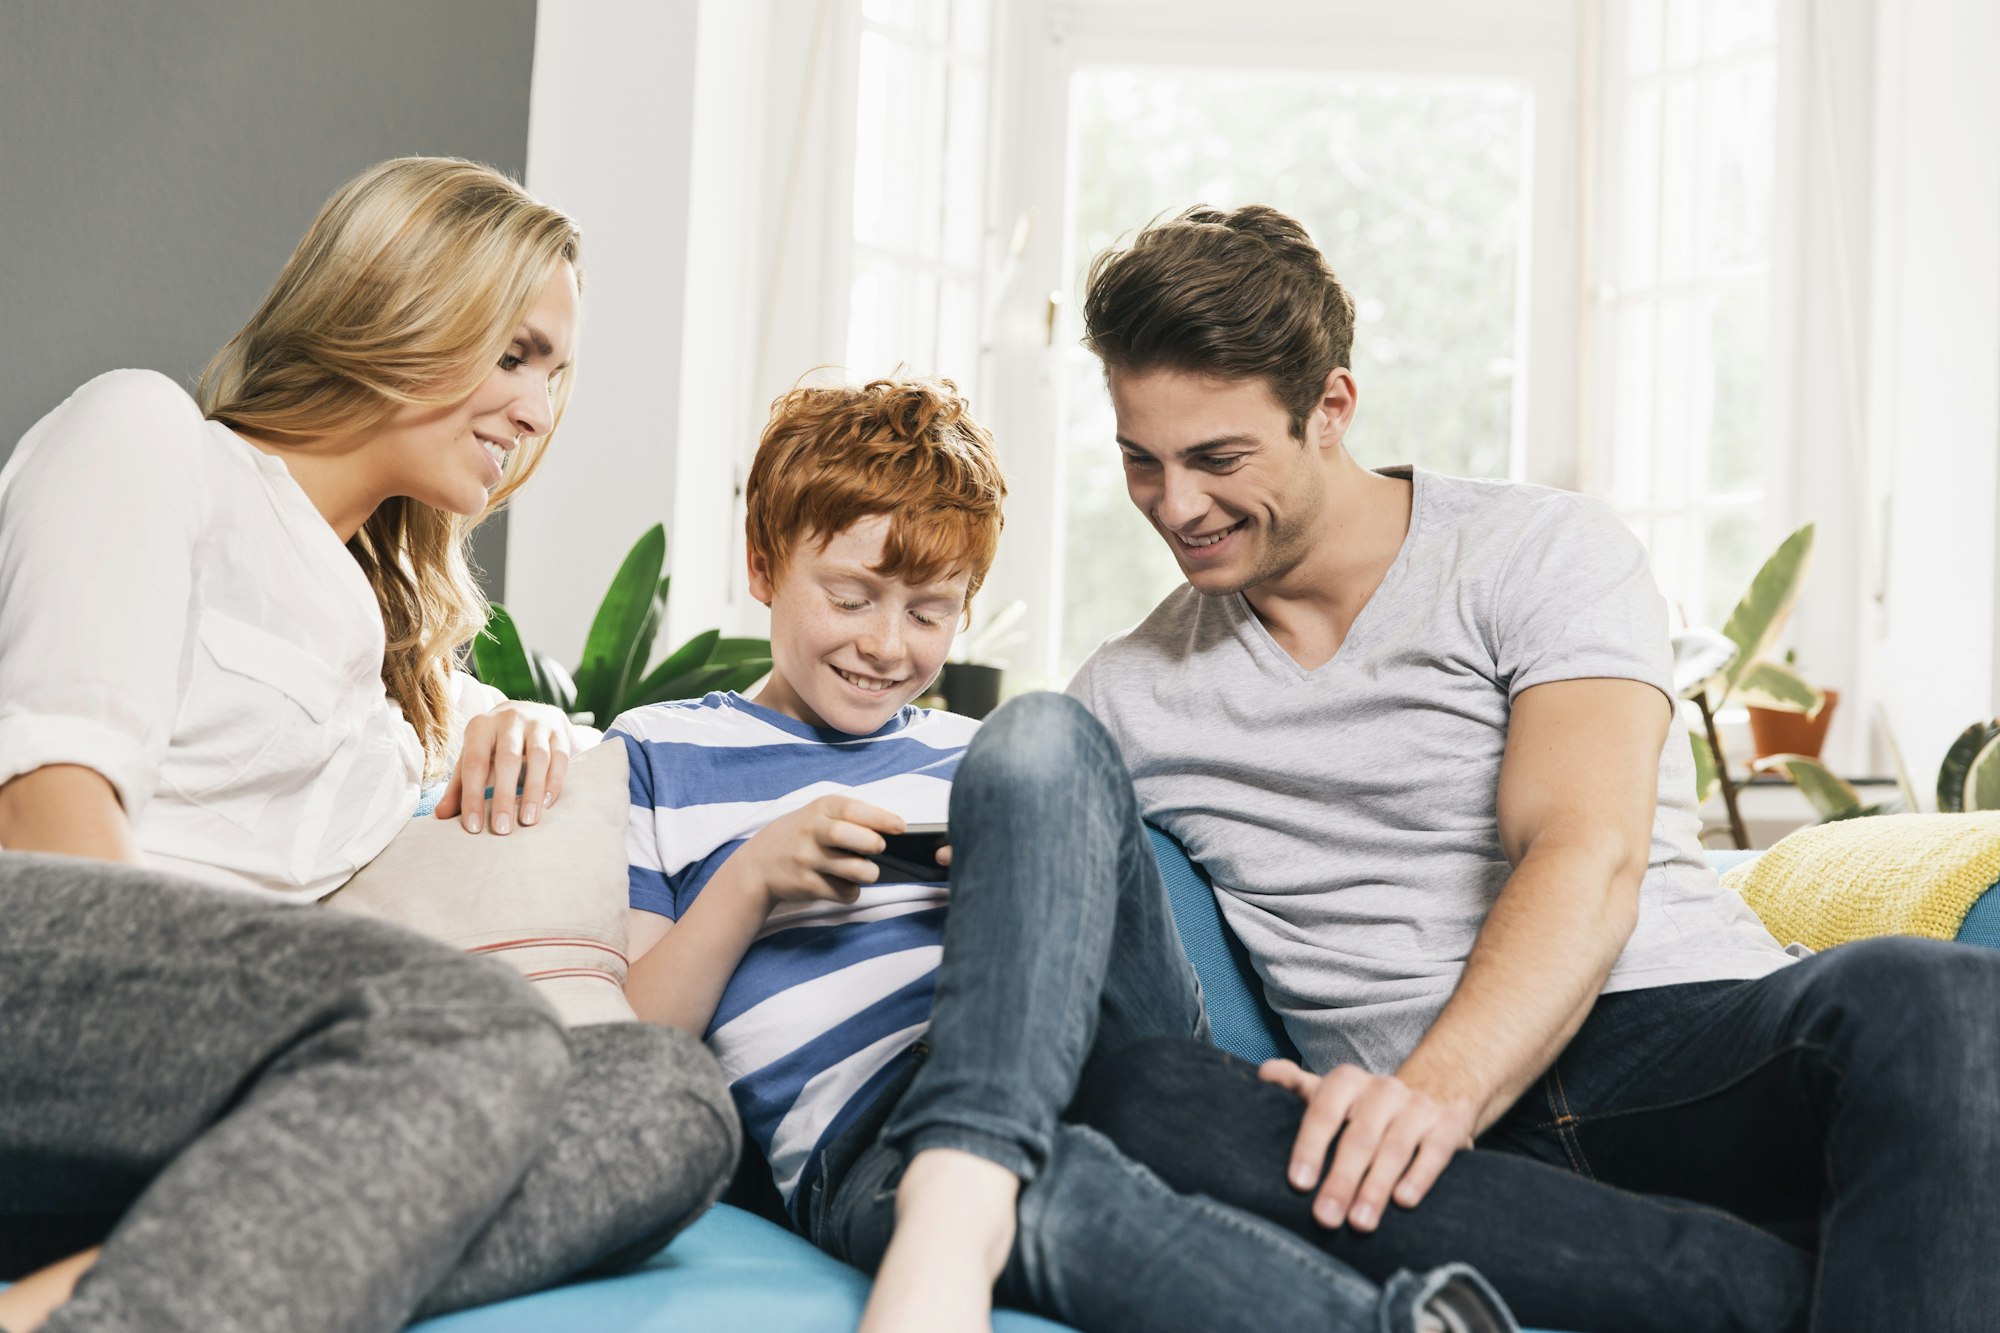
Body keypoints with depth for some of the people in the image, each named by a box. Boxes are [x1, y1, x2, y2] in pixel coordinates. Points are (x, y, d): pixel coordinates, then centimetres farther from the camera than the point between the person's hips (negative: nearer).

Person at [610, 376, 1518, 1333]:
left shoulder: (975, 756, 30)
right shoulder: (658, 755, 20)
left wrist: (1017, 859, 4)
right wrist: (750, 880, -3)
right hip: (861, 1151, -3)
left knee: (1037, 740, -27)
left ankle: (958, 1198, -44)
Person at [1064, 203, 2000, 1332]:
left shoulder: (1546, 552, 4)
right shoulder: (1125, 695, 18)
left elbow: (1589, 862, -10)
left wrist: (1439, 1088, -28)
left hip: (1687, 1039, -2)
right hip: (1421, 1130, 3)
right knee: (1135, 1094, -30)